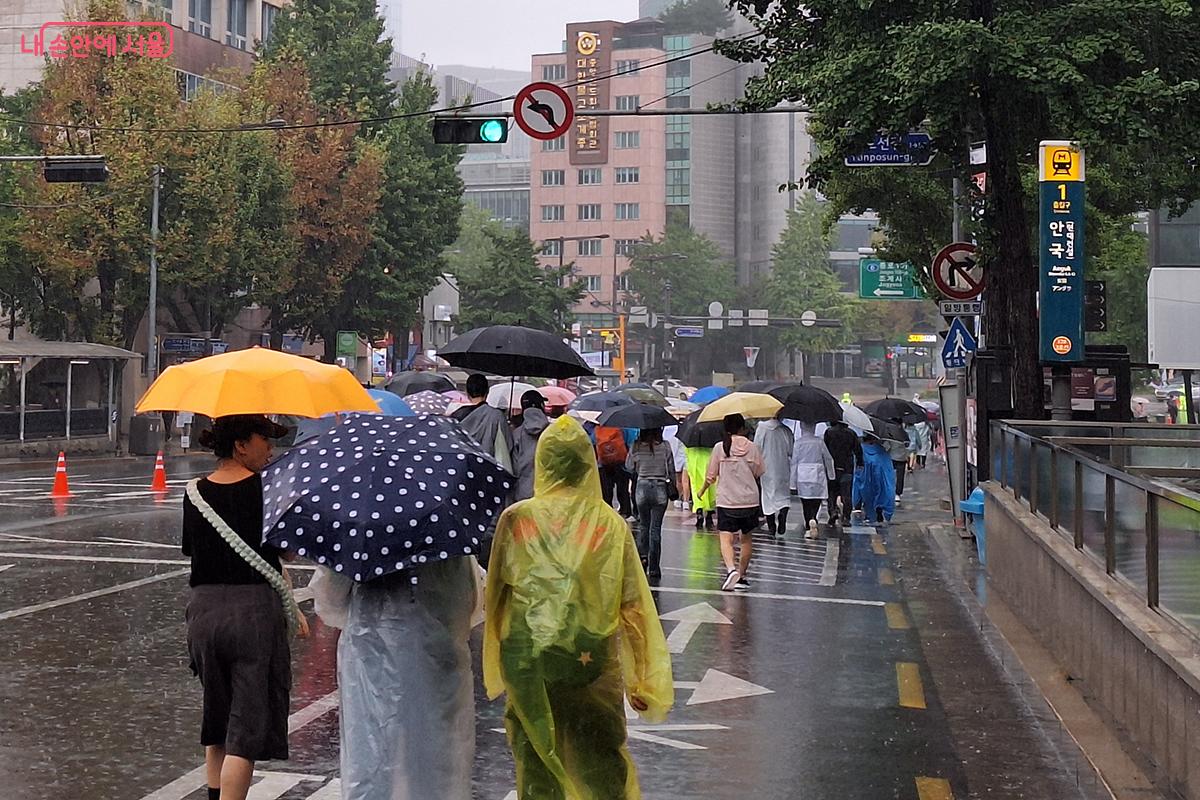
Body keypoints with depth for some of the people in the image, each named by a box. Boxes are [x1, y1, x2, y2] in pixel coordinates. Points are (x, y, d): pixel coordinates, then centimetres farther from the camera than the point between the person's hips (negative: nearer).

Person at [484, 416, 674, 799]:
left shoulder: (515, 519, -3)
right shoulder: (610, 524, -4)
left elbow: (495, 597, 3)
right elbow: (633, 607, -4)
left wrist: (495, 670, 15)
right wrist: (642, 680, 4)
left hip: (527, 663, 1)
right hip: (592, 664, 0)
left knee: (537, 764, 11)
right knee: (603, 767, 9)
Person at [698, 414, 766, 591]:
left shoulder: (720, 448, -5)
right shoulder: (752, 447, -1)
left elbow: (711, 475, 0)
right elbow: (759, 473, 8)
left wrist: (703, 489, 19)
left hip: (726, 501, -3)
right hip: (750, 500, 3)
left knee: (726, 538, -8)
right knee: (746, 538, 19)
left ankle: (731, 569, -33)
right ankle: (741, 575, 24)